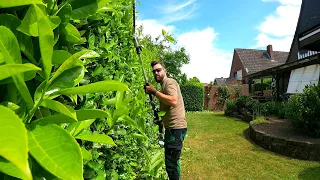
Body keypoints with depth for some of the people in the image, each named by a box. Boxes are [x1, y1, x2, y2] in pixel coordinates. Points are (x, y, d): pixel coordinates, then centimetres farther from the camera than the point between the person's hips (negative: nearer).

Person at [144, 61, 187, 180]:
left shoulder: (169, 82, -9)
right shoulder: (164, 85, 20)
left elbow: (173, 101, -27)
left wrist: (154, 91, -21)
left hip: (176, 127, -10)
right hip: (172, 127, 10)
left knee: (171, 163, -6)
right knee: (172, 161, 22)